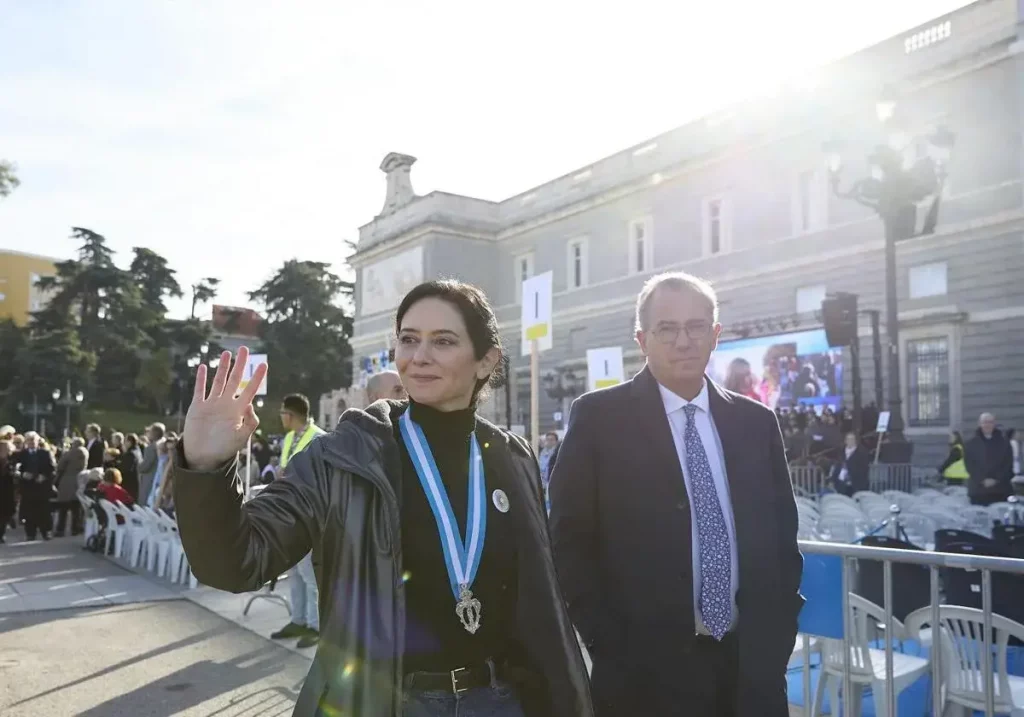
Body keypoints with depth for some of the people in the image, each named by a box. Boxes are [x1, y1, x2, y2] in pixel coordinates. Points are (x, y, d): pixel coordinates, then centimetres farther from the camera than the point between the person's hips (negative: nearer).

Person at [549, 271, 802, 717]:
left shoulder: (756, 422, 5)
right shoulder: (598, 418, -7)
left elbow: (782, 538, 11)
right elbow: (571, 541, -6)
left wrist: (777, 637, 3)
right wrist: (611, 647, -9)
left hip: (752, 665, 4)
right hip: (646, 669, -3)